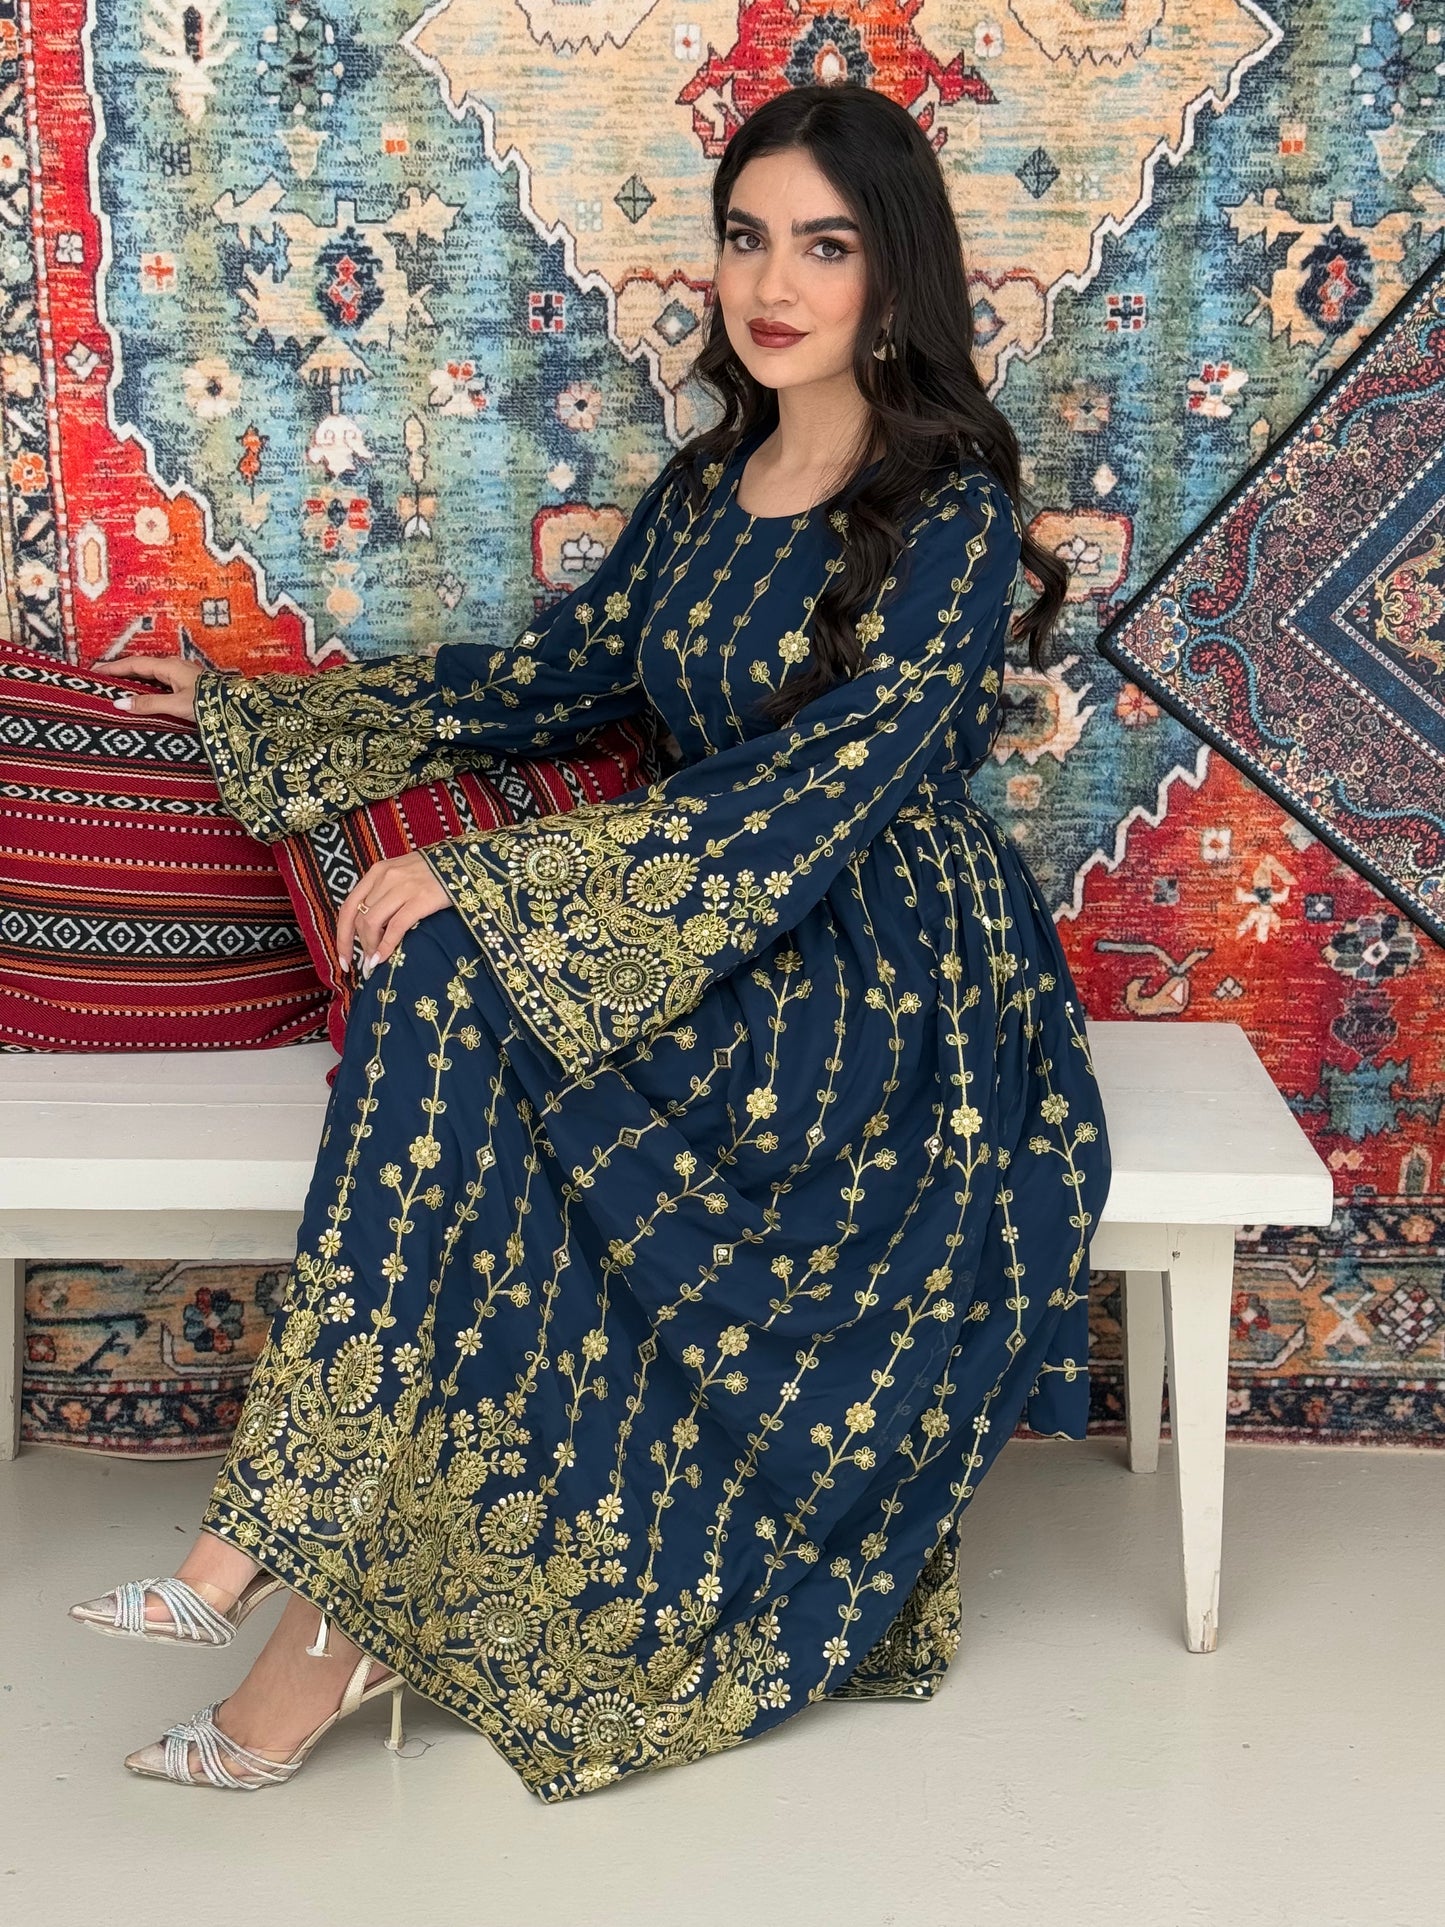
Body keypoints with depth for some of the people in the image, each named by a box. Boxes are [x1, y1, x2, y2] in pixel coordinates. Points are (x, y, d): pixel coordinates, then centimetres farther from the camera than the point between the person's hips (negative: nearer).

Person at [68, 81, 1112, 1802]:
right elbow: (552, 676, 18)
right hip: (723, 934, 6)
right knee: (451, 982, -24)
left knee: (455, 999, -28)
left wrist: (488, 883, -26)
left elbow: (813, 797, -21)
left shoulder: (952, 516, -12)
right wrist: (250, 712, 17)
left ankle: (352, 1602, -20)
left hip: (890, 978, -6)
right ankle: (317, 1552, -19)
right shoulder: (711, 485, 11)